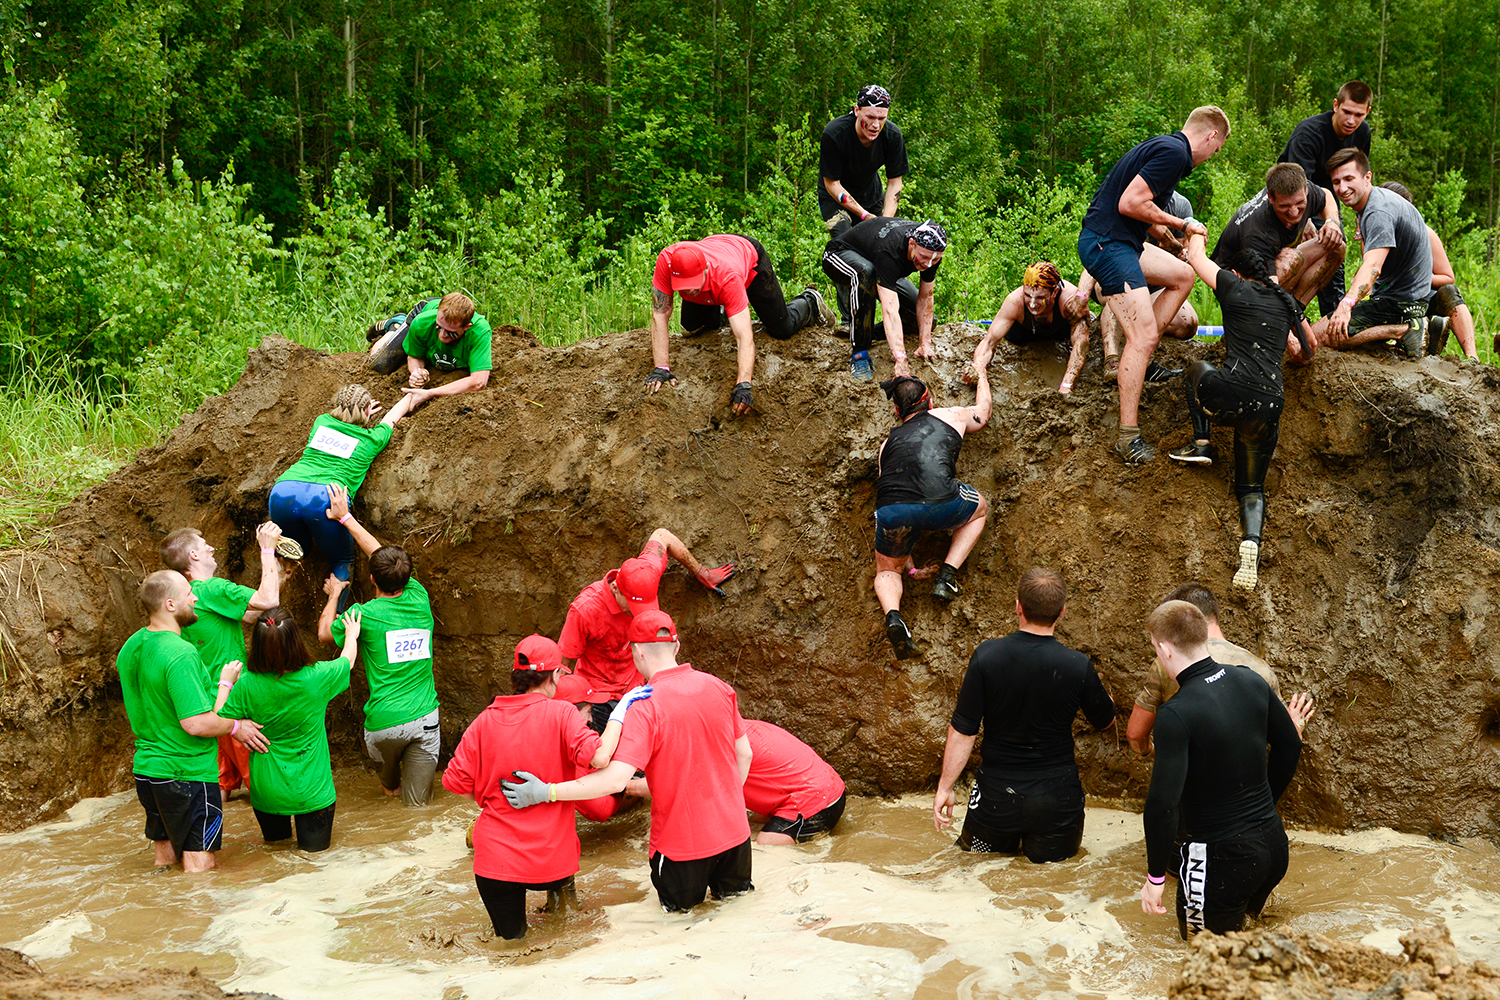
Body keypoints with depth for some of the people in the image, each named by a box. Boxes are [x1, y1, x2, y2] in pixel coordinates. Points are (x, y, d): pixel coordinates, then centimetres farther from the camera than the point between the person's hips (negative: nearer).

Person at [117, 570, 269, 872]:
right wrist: (237, 727, -8)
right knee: (200, 867, -1)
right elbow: (198, 724, -27)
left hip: (146, 769, 9)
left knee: (165, 861, 19)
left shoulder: (130, 648, 6)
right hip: (188, 775, -9)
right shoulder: (180, 653, -22)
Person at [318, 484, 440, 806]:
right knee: (418, 806, 7)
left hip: (385, 722, -1)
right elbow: (381, 553, 15)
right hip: (425, 718, 1)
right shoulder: (419, 599, 1)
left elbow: (324, 633, 11)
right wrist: (346, 518, 24)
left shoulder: (366, 614, -10)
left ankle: (390, 783, 58)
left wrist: (334, 594, 27)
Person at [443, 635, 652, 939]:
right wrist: (621, 710, -13)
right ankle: (559, 887, 16)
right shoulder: (559, 713, -10)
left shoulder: (486, 720, -1)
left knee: (511, 935, 27)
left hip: (497, 860, 2)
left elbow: (456, 782, -1)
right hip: (552, 860, -2)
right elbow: (598, 757, -24)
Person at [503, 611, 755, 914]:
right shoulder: (718, 687, -3)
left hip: (682, 837, -4)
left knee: (678, 900, 25)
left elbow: (616, 779, -28)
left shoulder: (645, 707, -21)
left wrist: (546, 792, -24)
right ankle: (727, 886, 10)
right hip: (733, 829, 4)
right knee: (736, 888, 31)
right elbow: (744, 755, 6)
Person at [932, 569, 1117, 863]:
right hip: (1057, 797, -1)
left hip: (998, 794, 1)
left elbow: (963, 731, -12)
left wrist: (945, 788, -2)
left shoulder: (987, 656, -14)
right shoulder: (1078, 666, -15)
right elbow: (1105, 720, 5)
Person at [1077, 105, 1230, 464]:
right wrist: (1182, 225, -10)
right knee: (1144, 335, -14)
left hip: (1120, 242, 10)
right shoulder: (1173, 153, -15)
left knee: (1183, 275, 22)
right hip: (1107, 243, -10)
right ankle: (1128, 436, -13)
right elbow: (1130, 204, -22)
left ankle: (1140, 363, 18)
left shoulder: (1166, 147, 17)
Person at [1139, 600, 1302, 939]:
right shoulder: (1251, 682, -1)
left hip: (1224, 858, -7)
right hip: (1273, 844, 7)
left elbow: (1162, 803, -27)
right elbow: (1290, 746, 13)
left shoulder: (1176, 716, -24)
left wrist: (1156, 877, -15)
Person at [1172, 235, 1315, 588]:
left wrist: (1196, 234, 43)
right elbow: (1309, 346, 33)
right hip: (1269, 406, 4)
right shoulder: (1286, 301, 18)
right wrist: (1301, 354, 55)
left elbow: (1195, 256, 22)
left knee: (1197, 368, 33)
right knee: (1252, 487, 17)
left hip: (1230, 395, -4)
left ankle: (1201, 443, 18)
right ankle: (1251, 542, -13)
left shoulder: (1234, 287, 6)